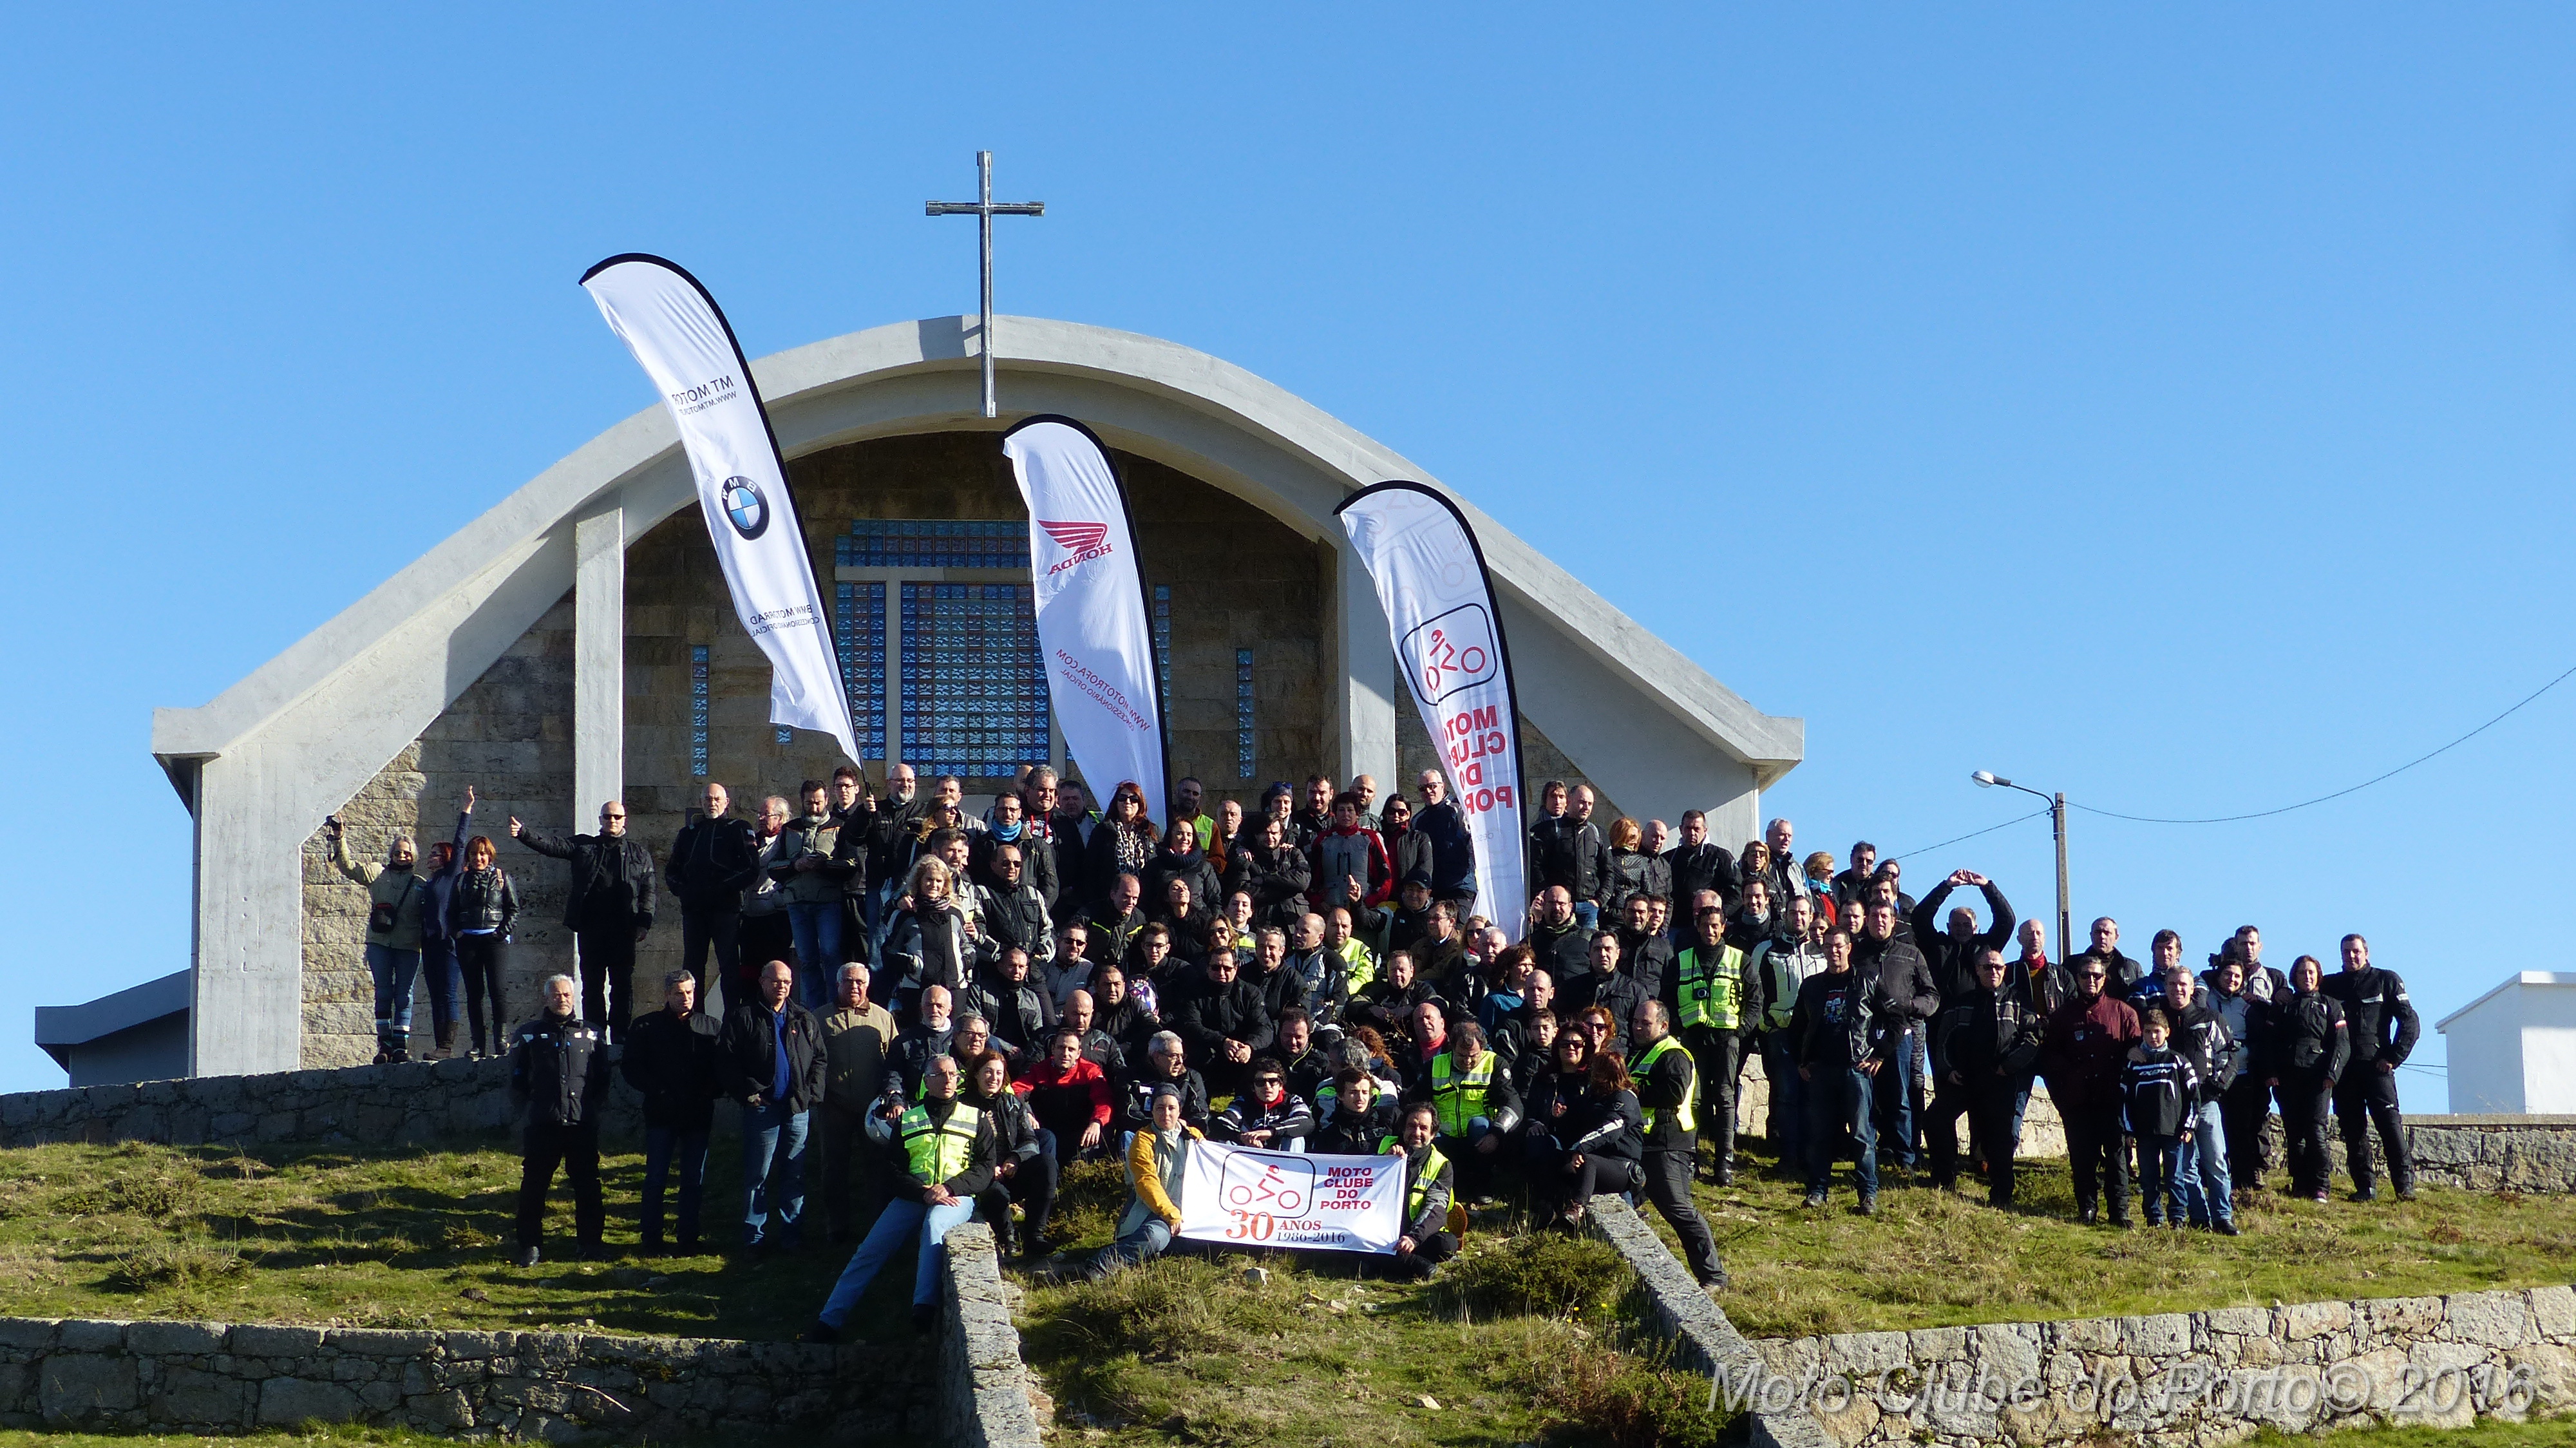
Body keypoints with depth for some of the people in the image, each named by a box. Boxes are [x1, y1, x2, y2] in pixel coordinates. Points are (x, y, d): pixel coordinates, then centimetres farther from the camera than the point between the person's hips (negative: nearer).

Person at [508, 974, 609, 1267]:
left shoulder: (591, 1035, 12)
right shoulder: (529, 1035, 9)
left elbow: (603, 1079, 17)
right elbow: (517, 1080, 14)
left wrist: (596, 1108, 5)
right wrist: (528, 1107, 4)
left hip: (583, 1125, 1)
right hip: (542, 1125, -1)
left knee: (587, 1186, 3)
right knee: (533, 1185, -1)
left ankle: (589, 1242, 12)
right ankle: (530, 1246, 6)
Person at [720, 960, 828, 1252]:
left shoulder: (805, 1020, 14)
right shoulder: (743, 1017, 2)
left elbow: (821, 1059, 15)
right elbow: (729, 1061, -3)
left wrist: (811, 1092, 2)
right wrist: (748, 1093, -10)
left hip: (798, 1109, 3)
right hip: (762, 1107, -3)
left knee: (795, 1175, 7)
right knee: (757, 1175, -1)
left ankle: (793, 1235, 14)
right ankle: (754, 1236, 6)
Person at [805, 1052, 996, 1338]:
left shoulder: (976, 1119, 16)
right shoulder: (907, 1119, 18)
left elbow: (986, 1167, 7)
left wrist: (950, 1188, -10)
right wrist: (923, 1192, -12)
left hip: (957, 1197, -2)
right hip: (912, 1197, 2)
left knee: (934, 1224, -37)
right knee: (869, 1251, -12)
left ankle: (924, 1307, -41)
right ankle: (829, 1320, -11)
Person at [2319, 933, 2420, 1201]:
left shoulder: (2386, 980, 8)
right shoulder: (2330, 985, 14)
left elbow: (2410, 1023, 4)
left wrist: (2394, 1058, -4)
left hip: (2376, 1066, -3)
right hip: (2344, 1069, 3)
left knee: (2389, 1121, -14)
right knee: (2353, 1129, 1)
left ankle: (2405, 1183, -16)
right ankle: (2364, 1185, 3)